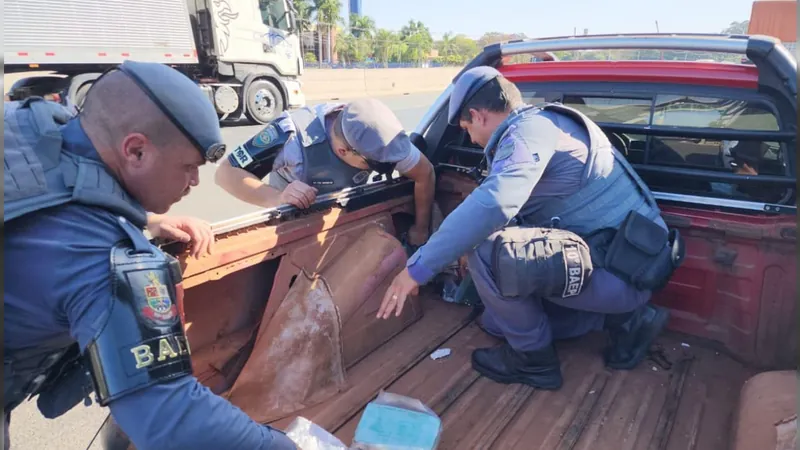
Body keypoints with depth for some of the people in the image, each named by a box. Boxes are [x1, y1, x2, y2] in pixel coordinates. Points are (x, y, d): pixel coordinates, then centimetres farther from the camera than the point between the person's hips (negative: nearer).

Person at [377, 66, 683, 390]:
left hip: (621, 268, -10)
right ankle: (624, 318, 17)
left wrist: (418, 267, -28)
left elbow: (493, 203, -36)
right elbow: (513, 205, 27)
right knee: (504, 313, 18)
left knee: (487, 252, -24)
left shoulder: (529, 128, -17)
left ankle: (534, 359, -1)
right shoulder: (542, 125, 15)